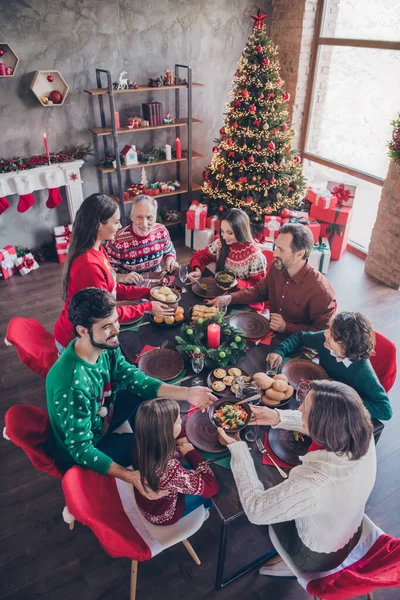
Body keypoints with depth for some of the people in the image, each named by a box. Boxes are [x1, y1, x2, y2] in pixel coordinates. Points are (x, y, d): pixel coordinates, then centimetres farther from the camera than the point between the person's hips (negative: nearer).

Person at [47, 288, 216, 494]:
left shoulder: (105, 346, -18)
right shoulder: (72, 387, -39)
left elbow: (136, 380, -9)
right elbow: (81, 449, -31)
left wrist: (186, 393, -19)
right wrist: (130, 476, -40)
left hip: (100, 420, 6)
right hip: (79, 453, -6)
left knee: (146, 390, 0)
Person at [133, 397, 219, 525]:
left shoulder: (144, 445, -25)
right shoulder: (170, 470, -45)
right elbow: (211, 486, -29)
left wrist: (177, 442, -17)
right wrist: (191, 453, -21)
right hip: (163, 514, -5)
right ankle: (203, 508, 44)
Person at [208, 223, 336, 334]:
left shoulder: (320, 291, -27)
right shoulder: (276, 267, -7)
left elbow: (322, 333, -17)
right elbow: (259, 291, 9)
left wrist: (286, 327, -25)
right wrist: (230, 298, -5)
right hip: (271, 332, 6)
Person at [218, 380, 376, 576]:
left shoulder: (311, 485, -45)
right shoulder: (363, 437, -28)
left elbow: (254, 509, -27)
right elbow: (325, 425, -4)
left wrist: (236, 448, -23)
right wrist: (279, 417, -10)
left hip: (317, 557, -5)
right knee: (278, 493, 22)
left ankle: (294, 563, 33)